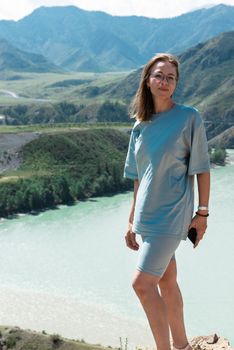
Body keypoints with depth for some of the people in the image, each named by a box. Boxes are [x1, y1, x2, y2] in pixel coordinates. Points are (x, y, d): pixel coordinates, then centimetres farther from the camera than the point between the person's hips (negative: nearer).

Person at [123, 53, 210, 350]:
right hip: (148, 214, 6)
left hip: (171, 214, -6)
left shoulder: (189, 117, -7)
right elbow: (139, 178, 12)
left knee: (142, 283, -12)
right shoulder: (141, 126, 9)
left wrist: (202, 213, -9)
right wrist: (132, 222, 13)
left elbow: (202, 169, -6)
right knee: (166, 282, 15)